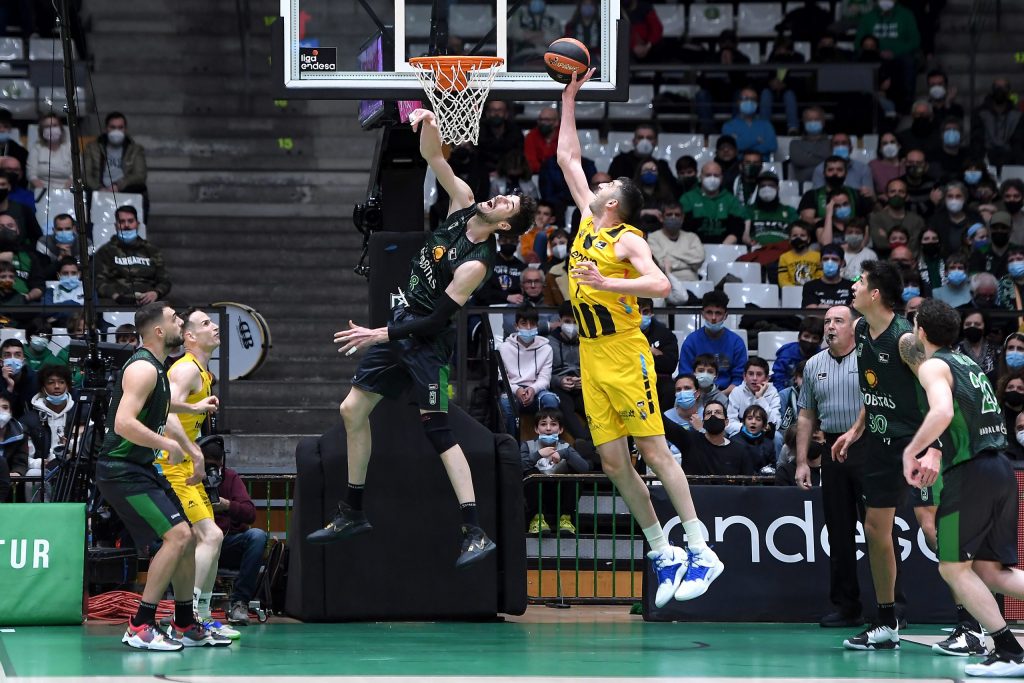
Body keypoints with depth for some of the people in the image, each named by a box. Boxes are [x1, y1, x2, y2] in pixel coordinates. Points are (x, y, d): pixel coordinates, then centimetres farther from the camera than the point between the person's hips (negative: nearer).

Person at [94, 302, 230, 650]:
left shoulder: (157, 368, 15)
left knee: (186, 538, 13)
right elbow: (123, 424, -29)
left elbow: (165, 416, 32)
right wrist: (168, 444, -22)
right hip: (121, 470, -11)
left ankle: (185, 626, 23)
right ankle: (140, 628, -15)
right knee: (177, 535, -18)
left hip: (143, 469, 11)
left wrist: (192, 450, 29)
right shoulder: (142, 368, -18)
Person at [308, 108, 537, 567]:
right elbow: (433, 157, -1)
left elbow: (439, 318, -22)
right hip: (402, 323, 9)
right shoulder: (463, 204, -4)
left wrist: (381, 335, -19)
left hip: (427, 339, -9)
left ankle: (476, 532, -15)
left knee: (438, 432, -14)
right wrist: (427, 125, -23)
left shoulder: (476, 264, -23)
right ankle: (353, 514, 22)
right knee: (353, 411, 10)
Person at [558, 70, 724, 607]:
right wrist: (569, 97, 18)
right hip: (591, 357, 8)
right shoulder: (587, 220, 12)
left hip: (625, 355, -7)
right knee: (613, 462, 3)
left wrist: (605, 283, -31)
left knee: (654, 451, -9)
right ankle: (663, 554, 9)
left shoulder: (628, 240, -9)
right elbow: (567, 158, 20)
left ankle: (701, 552, -8)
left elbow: (661, 285, -24)